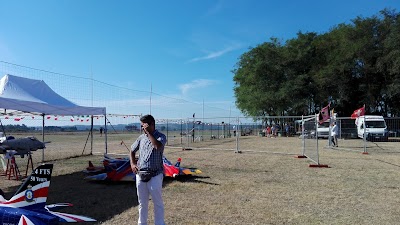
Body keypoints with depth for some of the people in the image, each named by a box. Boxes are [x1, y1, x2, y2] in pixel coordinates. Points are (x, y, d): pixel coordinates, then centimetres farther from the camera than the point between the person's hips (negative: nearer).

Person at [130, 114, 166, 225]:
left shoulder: (161, 136, -6)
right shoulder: (141, 137, 7)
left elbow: (158, 146, -28)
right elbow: (132, 150, 20)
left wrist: (148, 132, -19)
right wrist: (132, 164, 4)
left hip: (155, 175, -4)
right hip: (140, 174, 5)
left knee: (158, 202, 5)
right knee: (142, 203, 17)